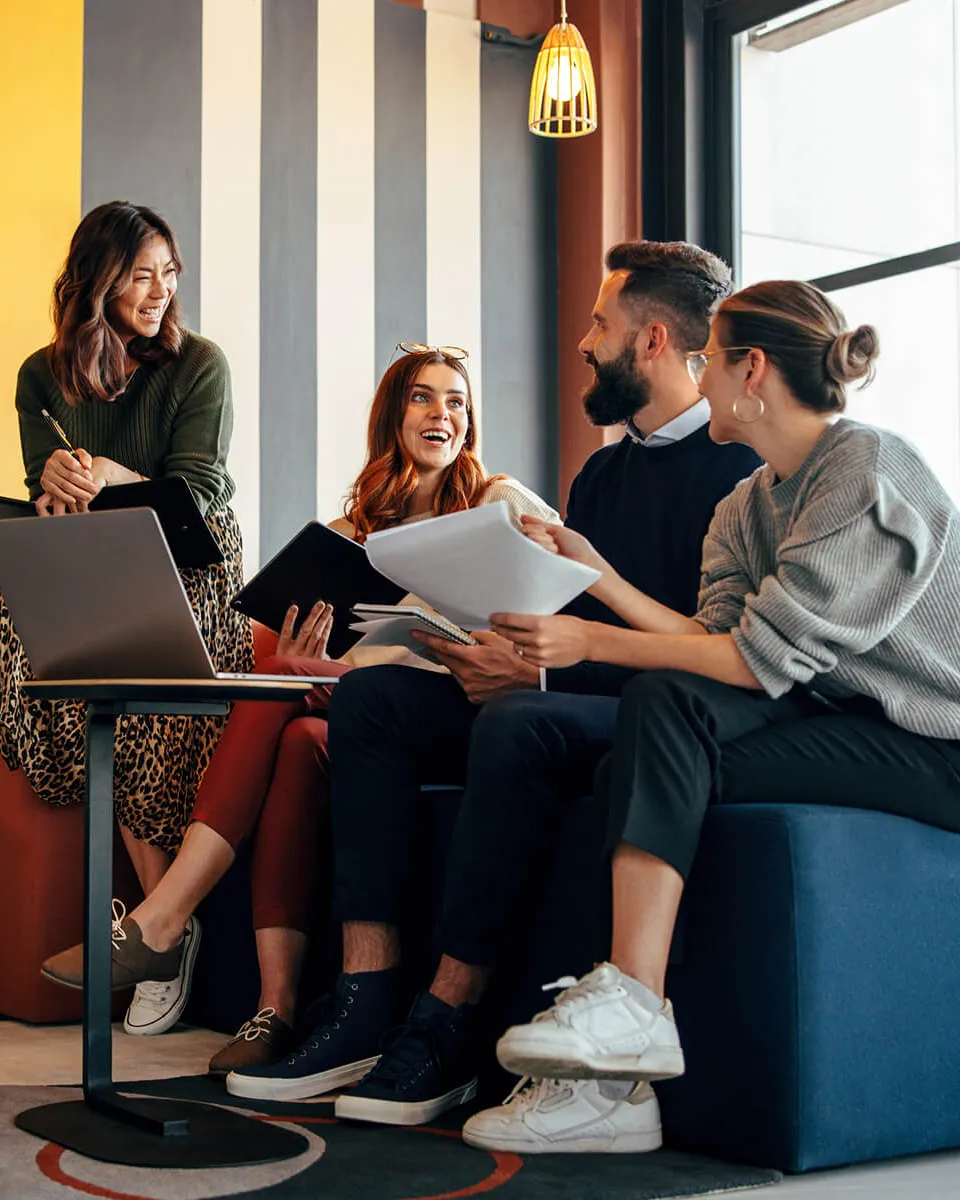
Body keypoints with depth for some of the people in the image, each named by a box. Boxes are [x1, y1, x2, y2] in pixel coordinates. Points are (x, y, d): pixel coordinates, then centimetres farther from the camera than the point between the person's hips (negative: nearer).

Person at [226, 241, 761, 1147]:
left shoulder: (738, 463, -8)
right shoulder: (601, 474, 21)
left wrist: (543, 670, -20)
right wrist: (503, 657, -6)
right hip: (577, 702, 9)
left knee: (518, 723, -37)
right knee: (371, 696, -8)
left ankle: (448, 1019, -26)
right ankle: (368, 999, -17)